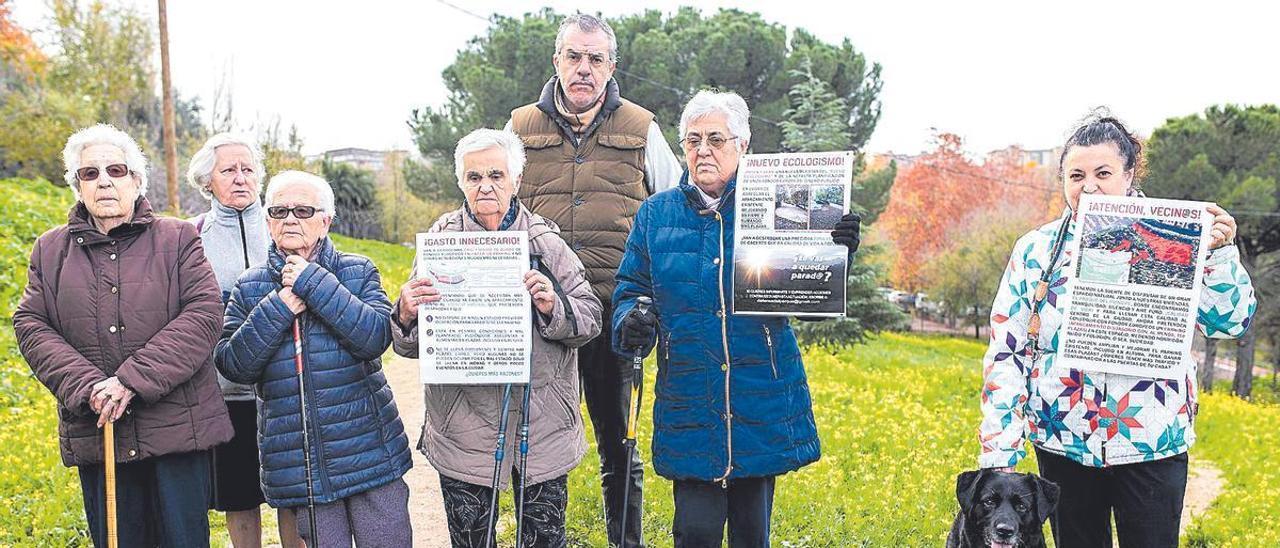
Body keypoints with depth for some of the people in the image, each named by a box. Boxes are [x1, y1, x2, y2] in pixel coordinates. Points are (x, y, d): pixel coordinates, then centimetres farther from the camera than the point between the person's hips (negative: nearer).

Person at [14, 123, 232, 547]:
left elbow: (204, 313, -9)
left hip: (179, 427, -2)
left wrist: (132, 380, -16)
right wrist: (86, 387, -13)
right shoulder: (50, 251, 12)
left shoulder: (178, 239, 3)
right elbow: (31, 326, 4)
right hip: (94, 432, 2)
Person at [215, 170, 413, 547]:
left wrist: (315, 285, -16)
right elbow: (231, 364, -3)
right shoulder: (250, 287, 7)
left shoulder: (358, 272, 2)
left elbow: (375, 337, -14)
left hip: (369, 448, -1)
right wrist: (279, 308, -13)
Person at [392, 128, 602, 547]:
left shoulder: (544, 239, 1)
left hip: (542, 424, 0)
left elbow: (591, 320, 0)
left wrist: (554, 306, -19)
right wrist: (406, 316, -20)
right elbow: (410, 346, 2)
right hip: (462, 430, 0)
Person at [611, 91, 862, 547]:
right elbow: (631, 290, 11)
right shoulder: (657, 214, 6)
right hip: (689, 402, 0)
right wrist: (631, 322, -12)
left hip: (762, 398, 0)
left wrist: (836, 253, -20)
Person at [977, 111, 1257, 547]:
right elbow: (1005, 353, 0)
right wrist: (999, 452, -4)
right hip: (1063, 445, 1)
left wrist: (1220, 251, -18)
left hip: (1153, 446, -1)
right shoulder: (1037, 250, 0)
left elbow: (1229, 323, -2)